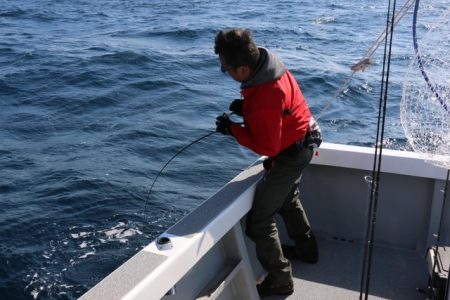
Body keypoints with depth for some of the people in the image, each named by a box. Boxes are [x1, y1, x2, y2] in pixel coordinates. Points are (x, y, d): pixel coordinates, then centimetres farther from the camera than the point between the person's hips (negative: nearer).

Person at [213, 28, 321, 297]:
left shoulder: (266, 99, -38)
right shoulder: (268, 64, -9)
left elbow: (267, 147, -27)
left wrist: (233, 129, -19)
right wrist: (246, 108, -5)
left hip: (290, 155, -10)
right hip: (301, 144, 10)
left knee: (259, 221, -2)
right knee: (288, 199, 31)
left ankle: (279, 280, 14)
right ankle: (307, 248, 51)